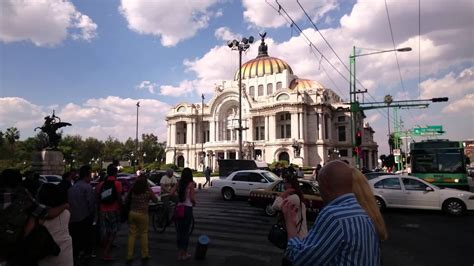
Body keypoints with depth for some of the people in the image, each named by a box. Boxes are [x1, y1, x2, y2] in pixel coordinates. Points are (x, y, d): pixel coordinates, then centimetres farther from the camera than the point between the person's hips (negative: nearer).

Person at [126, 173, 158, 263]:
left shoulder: (132, 190, 1)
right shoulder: (148, 191, -9)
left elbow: (127, 199, 12)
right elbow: (155, 200, 3)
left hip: (132, 213, 3)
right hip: (142, 214, -3)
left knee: (131, 234, 8)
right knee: (143, 234, 11)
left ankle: (129, 256, 10)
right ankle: (144, 254, 19)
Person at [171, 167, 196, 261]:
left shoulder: (179, 183, 2)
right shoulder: (191, 184, -10)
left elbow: (171, 193, -3)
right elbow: (192, 198, -15)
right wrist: (194, 203, 6)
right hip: (187, 208, -4)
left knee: (179, 230, 13)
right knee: (186, 231, 7)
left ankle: (179, 253, 22)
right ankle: (185, 254, 16)